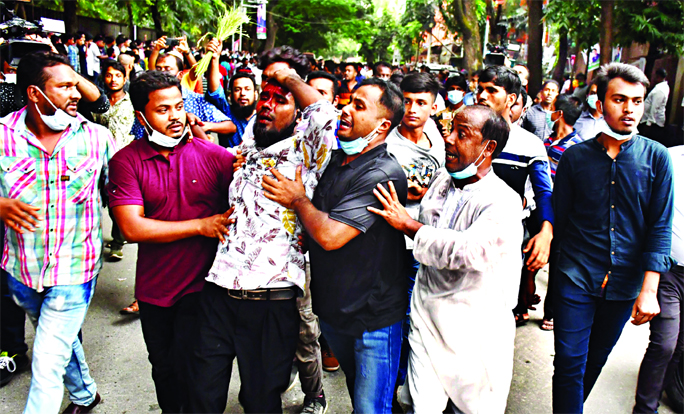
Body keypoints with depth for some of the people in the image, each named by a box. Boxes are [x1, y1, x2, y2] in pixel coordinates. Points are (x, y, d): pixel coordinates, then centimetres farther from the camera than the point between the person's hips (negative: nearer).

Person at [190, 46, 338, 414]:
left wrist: (290, 76, -8)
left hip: (272, 301, -5)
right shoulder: (248, 144, 12)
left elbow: (325, 113, -23)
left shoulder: (304, 152, -5)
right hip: (217, 291, 5)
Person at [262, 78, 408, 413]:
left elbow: (330, 235, -29)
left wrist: (297, 200, -13)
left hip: (372, 315, -8)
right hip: (331, 307, 8)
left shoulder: (384, 175, -23)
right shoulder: (334, 160, 4)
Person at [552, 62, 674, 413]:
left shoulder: (656, 158, -2)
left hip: (625, 285, 2)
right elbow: (558, 219, 3)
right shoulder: (575, 157, -2)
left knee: (595, 361, 18)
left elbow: (660, 227, -4)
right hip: (577, 279, -1)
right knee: (569, 364, -1)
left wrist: (649, 290, -10)